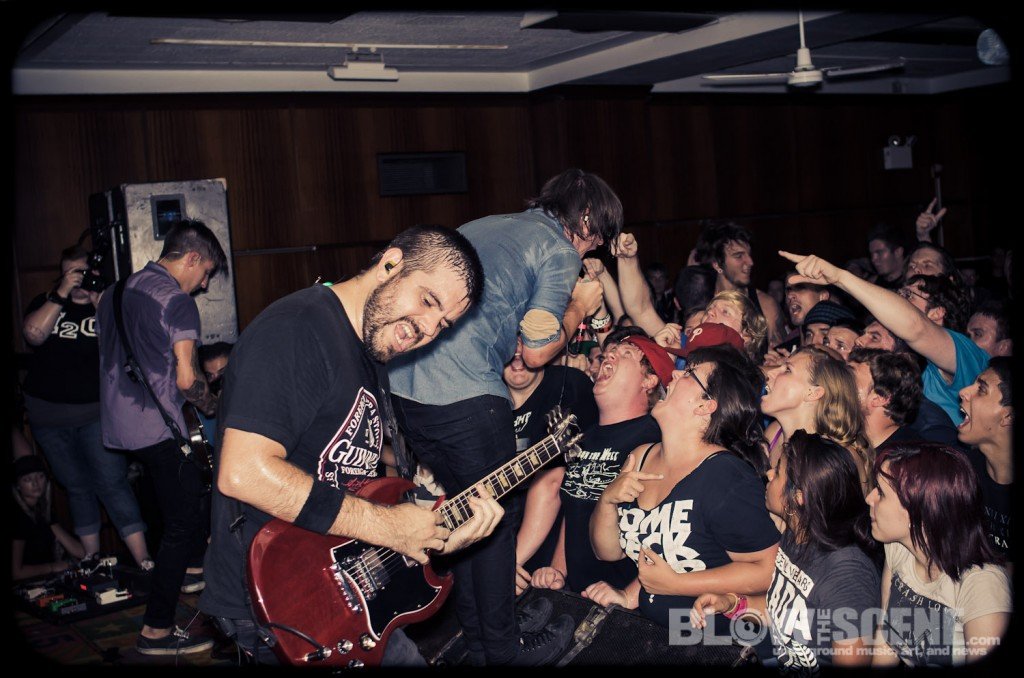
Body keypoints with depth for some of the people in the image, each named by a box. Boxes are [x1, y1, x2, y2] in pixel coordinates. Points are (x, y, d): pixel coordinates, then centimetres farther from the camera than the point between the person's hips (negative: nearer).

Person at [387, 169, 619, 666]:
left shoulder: (482, 225, 23)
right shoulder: (560, 252, 0)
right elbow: (536, 350, -4)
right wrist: (578, 308, 13)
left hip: (402, 380, 8)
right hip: (464, 395, -8)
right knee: (498, 516, 8)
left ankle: (475, 634, 30)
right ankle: (502, 650, 17)